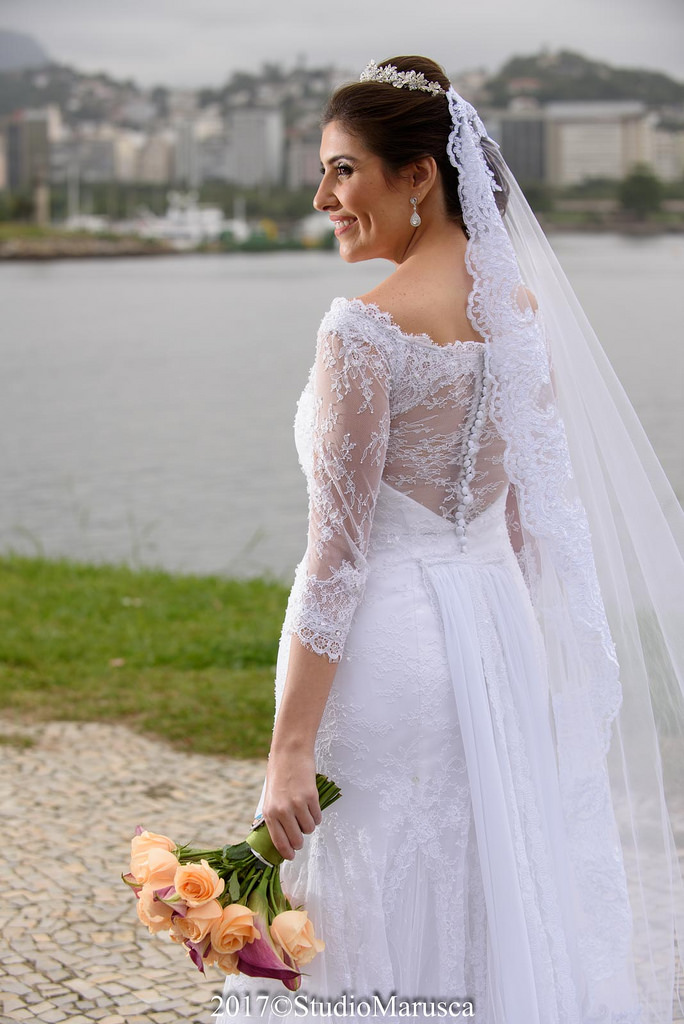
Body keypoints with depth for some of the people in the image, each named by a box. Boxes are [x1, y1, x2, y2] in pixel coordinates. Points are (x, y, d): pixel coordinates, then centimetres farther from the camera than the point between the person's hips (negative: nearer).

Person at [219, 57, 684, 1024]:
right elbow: (536, 509, 12)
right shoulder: (523, 304, 5)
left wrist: (290, 747, -14)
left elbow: (338, 554, -18)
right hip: (502, 630, 8)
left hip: (388, 651, -7)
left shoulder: (368, 326, -17)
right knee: (495, 924, 17)